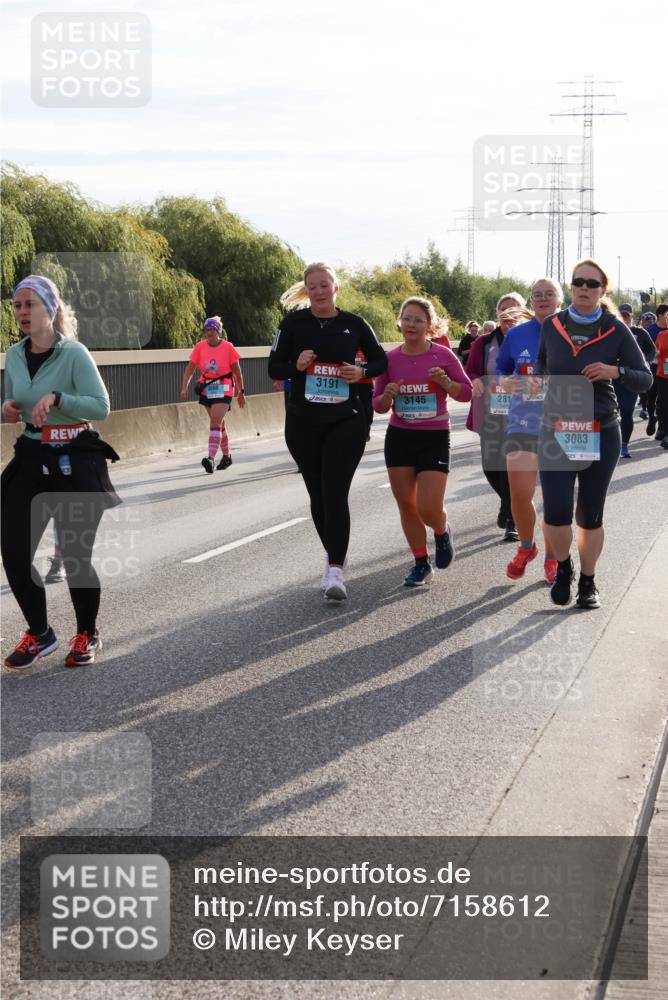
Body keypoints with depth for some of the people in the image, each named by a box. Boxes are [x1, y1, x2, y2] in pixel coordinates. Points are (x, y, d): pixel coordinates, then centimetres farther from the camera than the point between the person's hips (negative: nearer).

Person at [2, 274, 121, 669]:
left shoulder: (73, 353, -10)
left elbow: (101, 406, -15)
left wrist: (56, 398, -28)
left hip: (75, 461, -5)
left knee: (76, 556, 1)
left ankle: (87, 636, 23)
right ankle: (39, 635, 16)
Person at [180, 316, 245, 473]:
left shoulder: (228, 347, -9)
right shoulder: (199, 347, -1)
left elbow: (237, 371, -1)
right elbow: (190, 368, -3)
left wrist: (241, 392, 3)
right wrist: (184, 387, -17)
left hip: (223, 388, -4)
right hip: (206, 388, 4)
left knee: (215, 422, -18)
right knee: (218, 423, 16)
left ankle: (211, 458, -27)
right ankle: (226, 456, 31)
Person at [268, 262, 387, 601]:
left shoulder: (354, 324, 1)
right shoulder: (293, 323, 0)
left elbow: (380, 360, 12)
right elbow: (274, 368, 3)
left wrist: (361, 372, -8)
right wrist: (296, 366, -17)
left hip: (345, 421, -2)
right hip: (303, 422, 2)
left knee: (335, 493, -13)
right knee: (318, 494, 11)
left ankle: (335, 569, -13)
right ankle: (333, 554, 32)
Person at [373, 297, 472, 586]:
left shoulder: (443, 355, -6)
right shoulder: (390, 359, 0)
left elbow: (466, 392, 0)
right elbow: (378, 405, 6)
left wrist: (445, 382, -18)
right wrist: (387, 395, -16)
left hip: (435, 438, -3)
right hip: (399, 437, 3)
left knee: (428, 509, -10)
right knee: (406, 505, 6)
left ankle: (442, 531, 26)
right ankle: (421, 564, 22)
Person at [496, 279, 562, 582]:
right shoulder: (516, 335, 4)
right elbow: (500, 369, 14)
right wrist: (504, 382, -7)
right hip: (522, 423, 1)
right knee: (519, 493, -8)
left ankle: (551, 558, 23)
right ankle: (526, 547, 20)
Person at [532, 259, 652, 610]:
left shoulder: (616, 330, -3)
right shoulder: (552, 325, 3)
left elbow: (645, 379, -2)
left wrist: (616, 371, -20)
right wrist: (535, 377, 0)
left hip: (601, 434, -1)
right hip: (555, 432, 1)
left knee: (590, 516, 6)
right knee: (555, 513, -10)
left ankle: (587, 582, 26)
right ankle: (563, 568, 19)